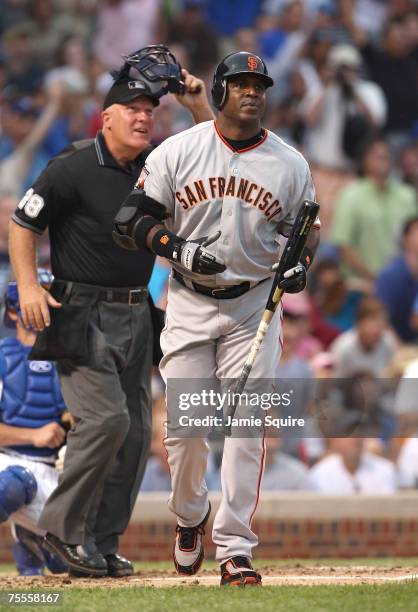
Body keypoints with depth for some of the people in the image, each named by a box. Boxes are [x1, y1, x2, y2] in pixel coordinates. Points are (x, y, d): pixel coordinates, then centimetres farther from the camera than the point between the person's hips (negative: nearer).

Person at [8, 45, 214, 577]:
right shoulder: (73, 169, -10)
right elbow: (22, 221, -3)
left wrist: (199, 105, 1)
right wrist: (28, 286, -14)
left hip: (136, 316, 7)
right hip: (82, 315, -7)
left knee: (135, 430, 4)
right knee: (106, 418, -19)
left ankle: (103, 543, 12)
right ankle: (64, 528, -4)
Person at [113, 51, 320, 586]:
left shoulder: (290, 164, 1)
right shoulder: (176, 152, -3)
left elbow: (306, 226, 12)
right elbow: (133, 218, -2)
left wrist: (300, 262, -9)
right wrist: (176, 248, -18)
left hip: (254, 306, 0)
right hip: (188, 305, 0)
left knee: (245, 430, -7)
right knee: (183, 427, -1)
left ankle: (235, 549, -4)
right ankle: (189, 516, 28)